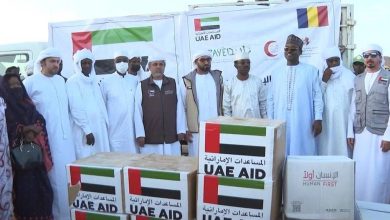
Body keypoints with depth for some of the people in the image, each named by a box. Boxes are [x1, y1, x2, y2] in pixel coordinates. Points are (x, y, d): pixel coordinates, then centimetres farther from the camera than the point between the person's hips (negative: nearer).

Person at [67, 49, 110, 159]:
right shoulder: (73, 81, -6)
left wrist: (106, 125, 8)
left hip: (100, 128, 6)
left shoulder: (93, 80, 14)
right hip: (84, 131, -6)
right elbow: (76, 109, -12)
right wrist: (87, 130, -15)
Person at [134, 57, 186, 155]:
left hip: (171, 138, 2)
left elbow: (179, 108, 6)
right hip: (150, 139, -2)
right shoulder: (142, 86, 1)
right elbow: (138, 111, 0)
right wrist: (140, 134, -4)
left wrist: (181, 130, 3)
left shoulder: (173, 83, 7)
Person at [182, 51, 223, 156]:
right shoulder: (187, 81, 0)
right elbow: (182, 107, 2)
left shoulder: (218, 77, 7)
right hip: (196, 130, -2)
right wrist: (185, 129, -1)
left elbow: (223, 102, 10)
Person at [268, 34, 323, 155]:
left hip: (303, 123, -2)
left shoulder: (311, 71, 4)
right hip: (281, 122, 3)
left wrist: (318, 119, -6)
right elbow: (271, 99, 11)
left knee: (302, 153, -2)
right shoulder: (276, 73, 12)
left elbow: (317, 96, 1)